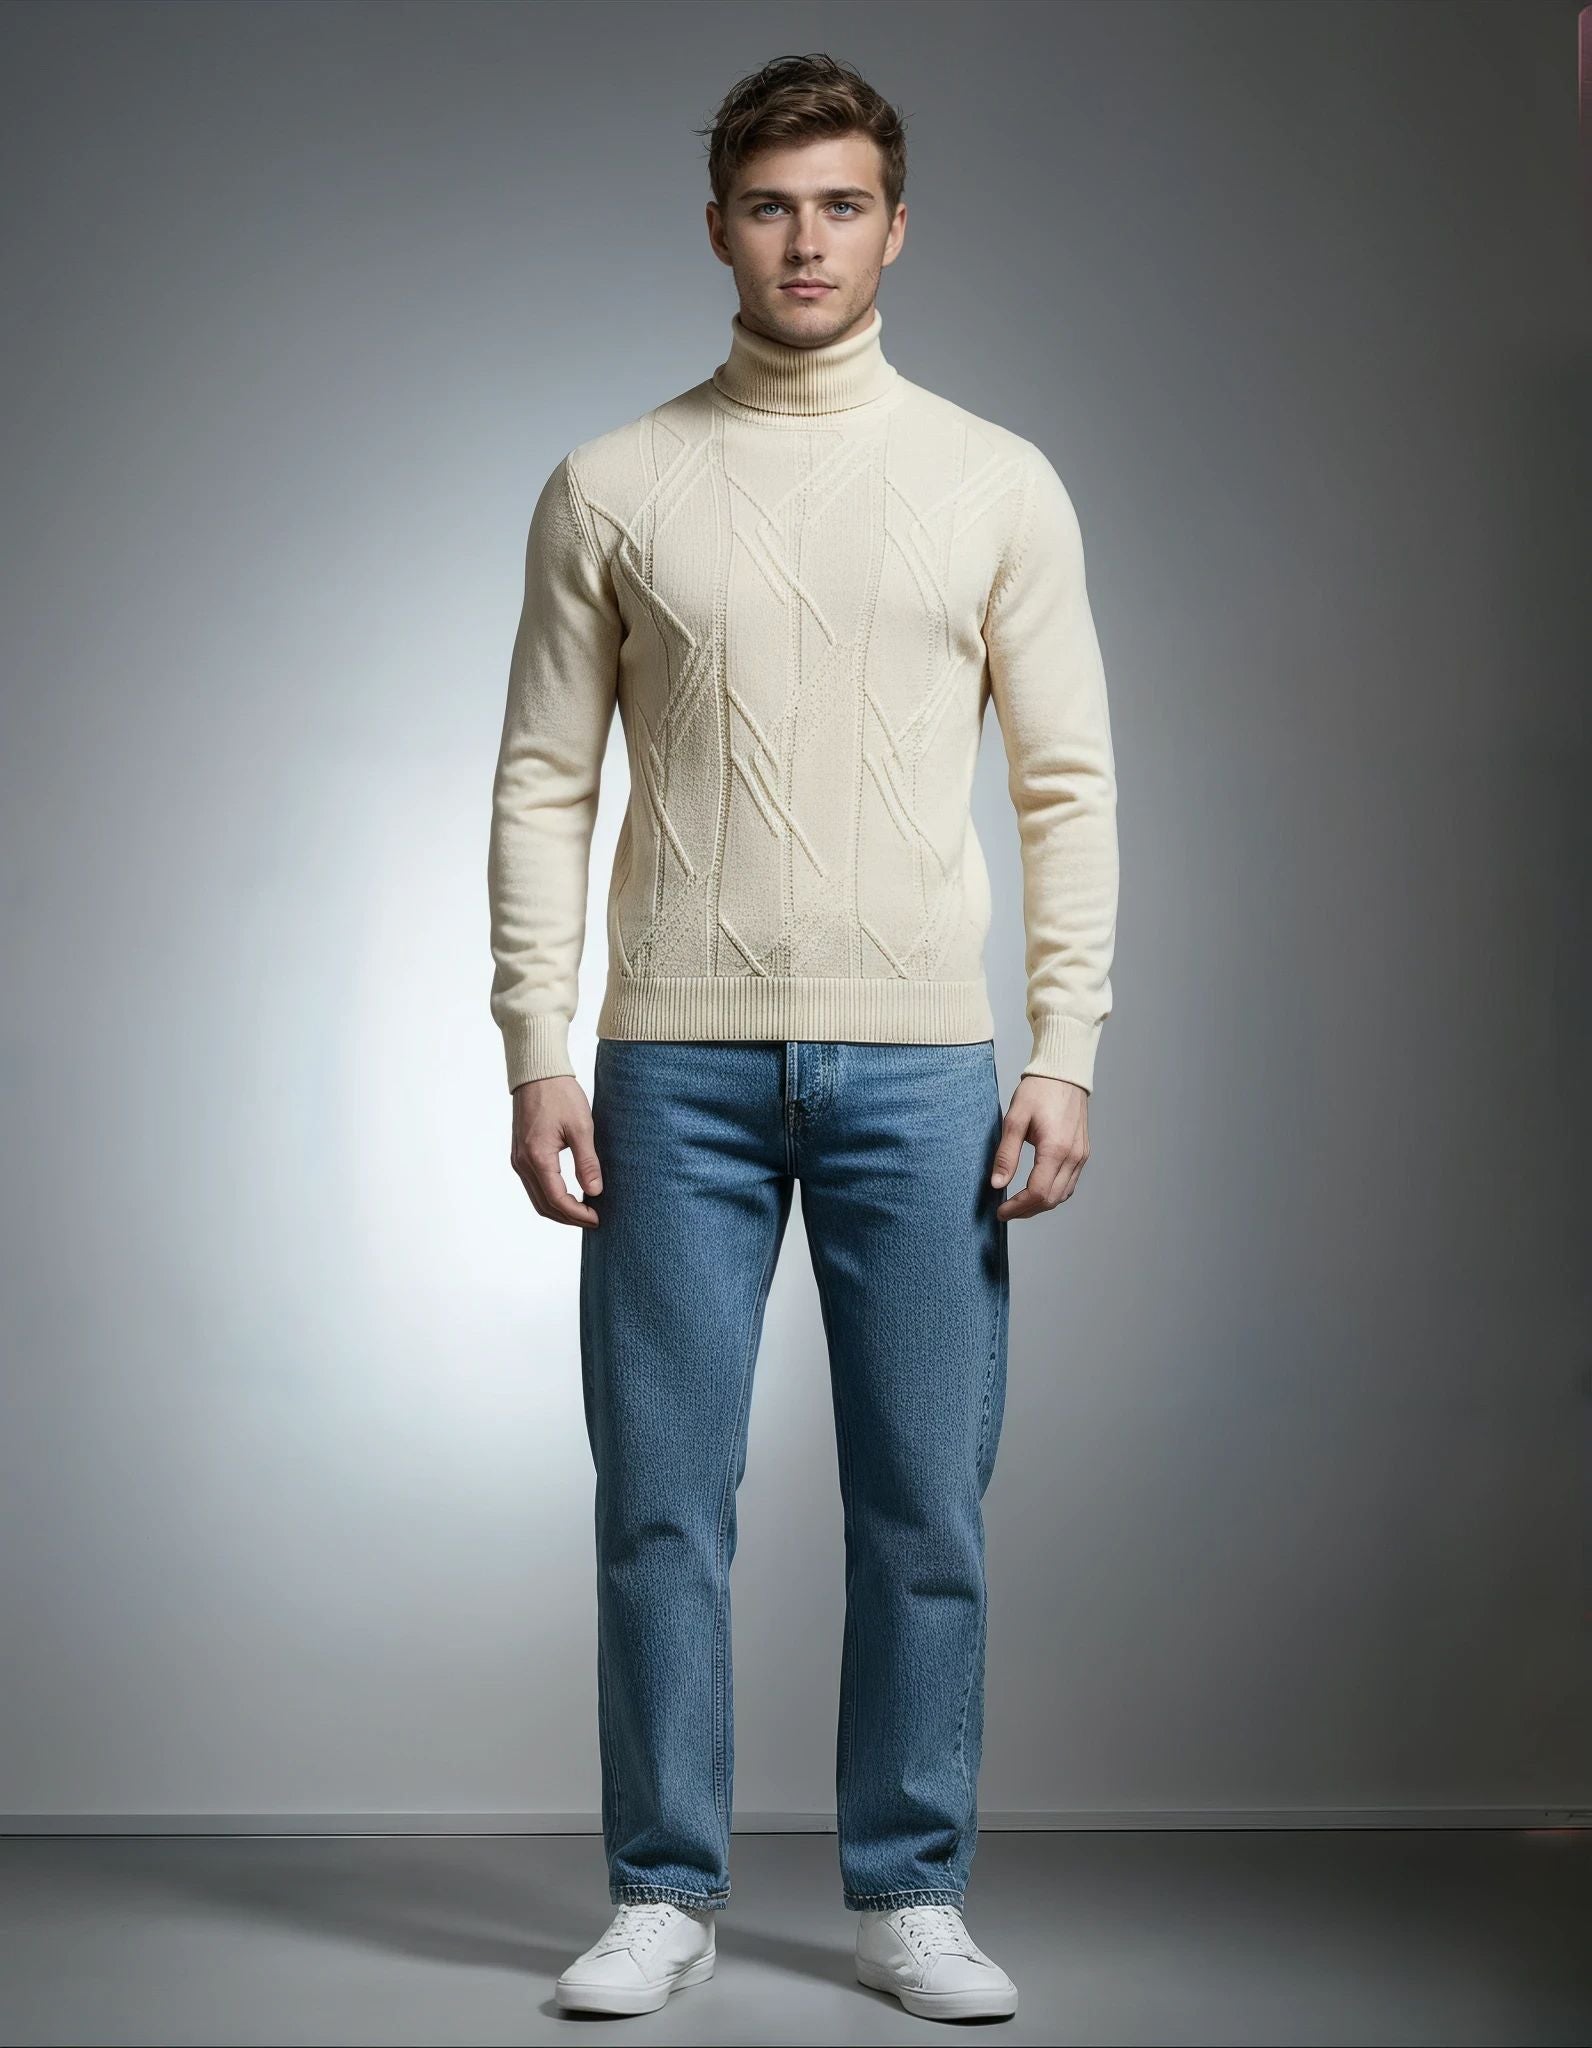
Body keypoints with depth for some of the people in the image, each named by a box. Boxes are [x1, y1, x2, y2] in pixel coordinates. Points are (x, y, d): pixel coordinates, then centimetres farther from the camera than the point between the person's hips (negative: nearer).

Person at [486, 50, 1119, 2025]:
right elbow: (542, 786, 5)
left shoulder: (999, 486, 6)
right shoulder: (610, 489, 6)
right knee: (662, 1507, 4)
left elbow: (1069, 785, 5)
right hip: (676, 1067, 0)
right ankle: (665, 1893, 17)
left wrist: (1064, 1054, -3)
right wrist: (535, 1052, -4)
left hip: (919, 1064, 0)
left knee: (925, 1511, 5)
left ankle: (909, 1894, 19)